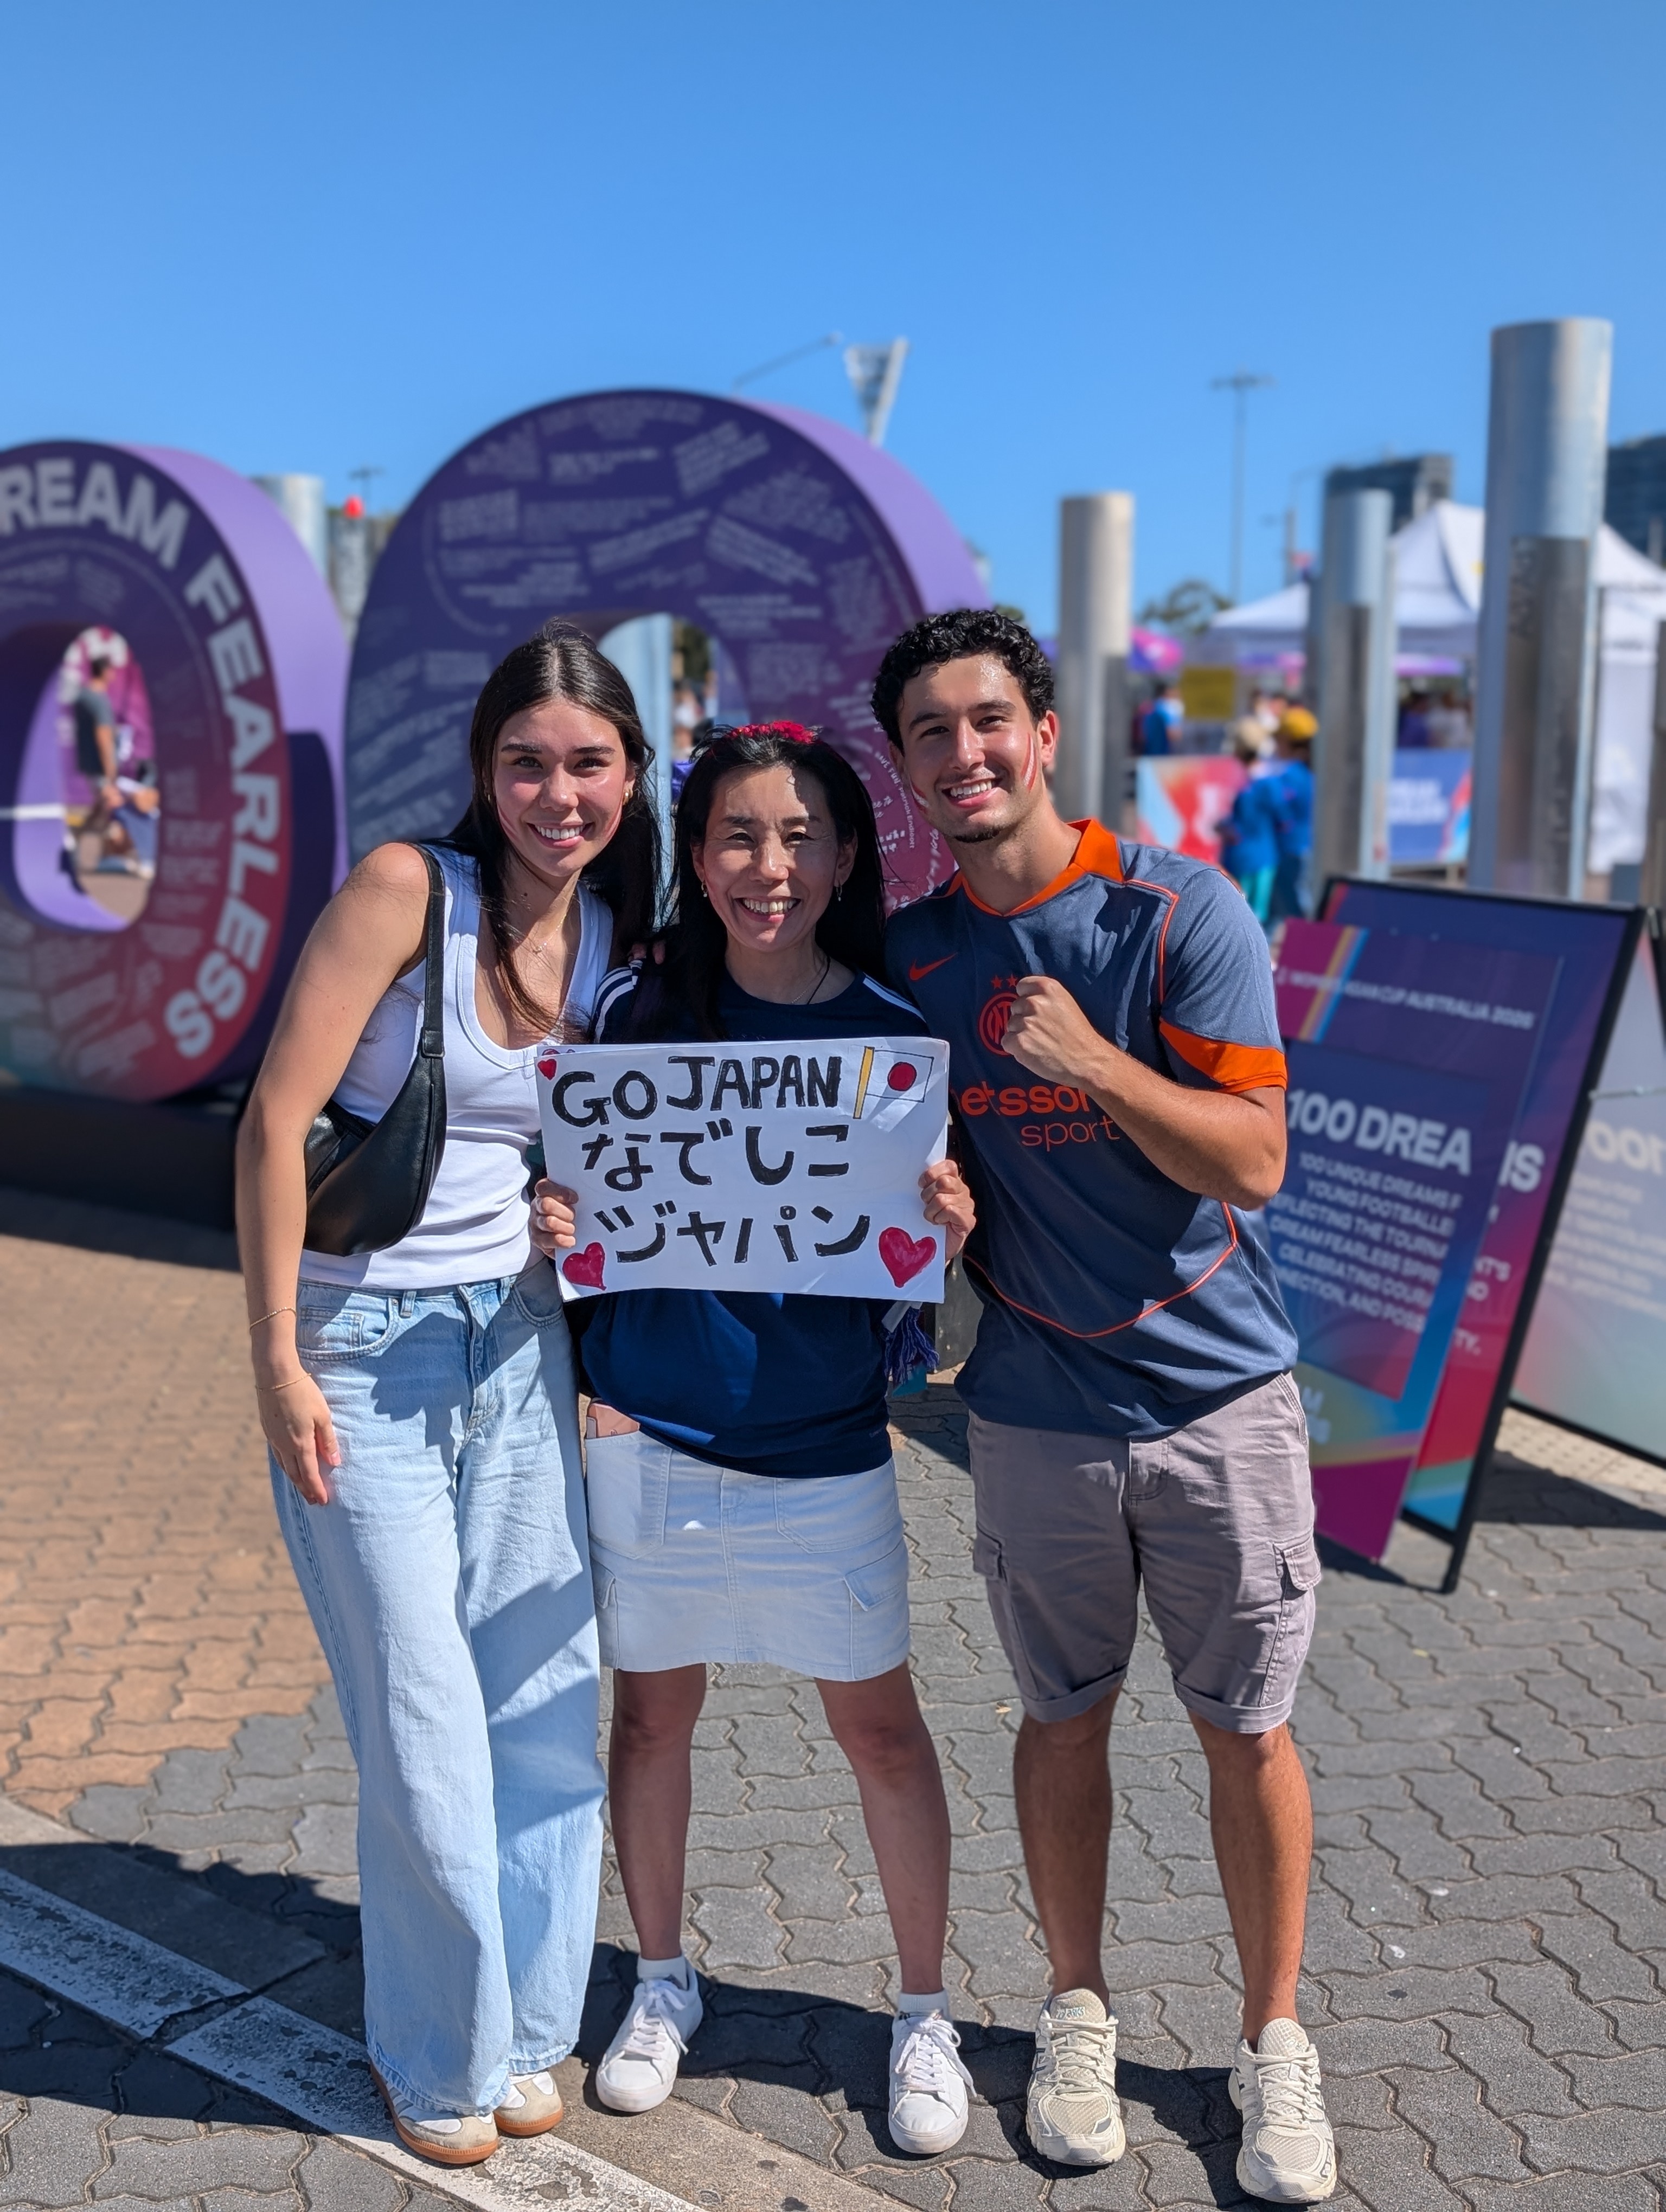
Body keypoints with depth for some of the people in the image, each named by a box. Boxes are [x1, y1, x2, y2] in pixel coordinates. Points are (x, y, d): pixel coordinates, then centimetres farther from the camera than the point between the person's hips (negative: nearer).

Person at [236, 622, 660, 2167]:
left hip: (522, 1339, 5)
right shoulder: (408, 888, -11)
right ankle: (440, 2058, 23)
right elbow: (275, 1122, -14)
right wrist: (278, 1361, -16)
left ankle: (525, 2030, 30)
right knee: (425, 1723, 0)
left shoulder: (615, 941, 6)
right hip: (367, 1344, -5)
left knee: (550, 1700, 9)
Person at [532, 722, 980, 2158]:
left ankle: (925, 2012, 29)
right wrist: (555, 1225, -16)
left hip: (824, 1447, -1)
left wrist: (950, 1236, -22)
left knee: (879, 1721, 9)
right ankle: (663, 1981, 38)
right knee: (653, 1709, 15)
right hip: (647, 1430, 1)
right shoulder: (638, 1010, -3)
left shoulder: (895, 1030, -5)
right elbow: (579, 1195, 5)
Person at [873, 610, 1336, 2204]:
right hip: (1035, 1406, 3)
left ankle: (1274, 2044, 27)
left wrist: (1093, 1060, -28)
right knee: (1064, 1715, 14)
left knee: (1246, 1728, 7)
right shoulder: (904, 957, 1)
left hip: (1216, 1393, -2)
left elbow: (1254, 1163, -16)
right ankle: (1076, 2014, 34)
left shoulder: (1182, 911, -11)